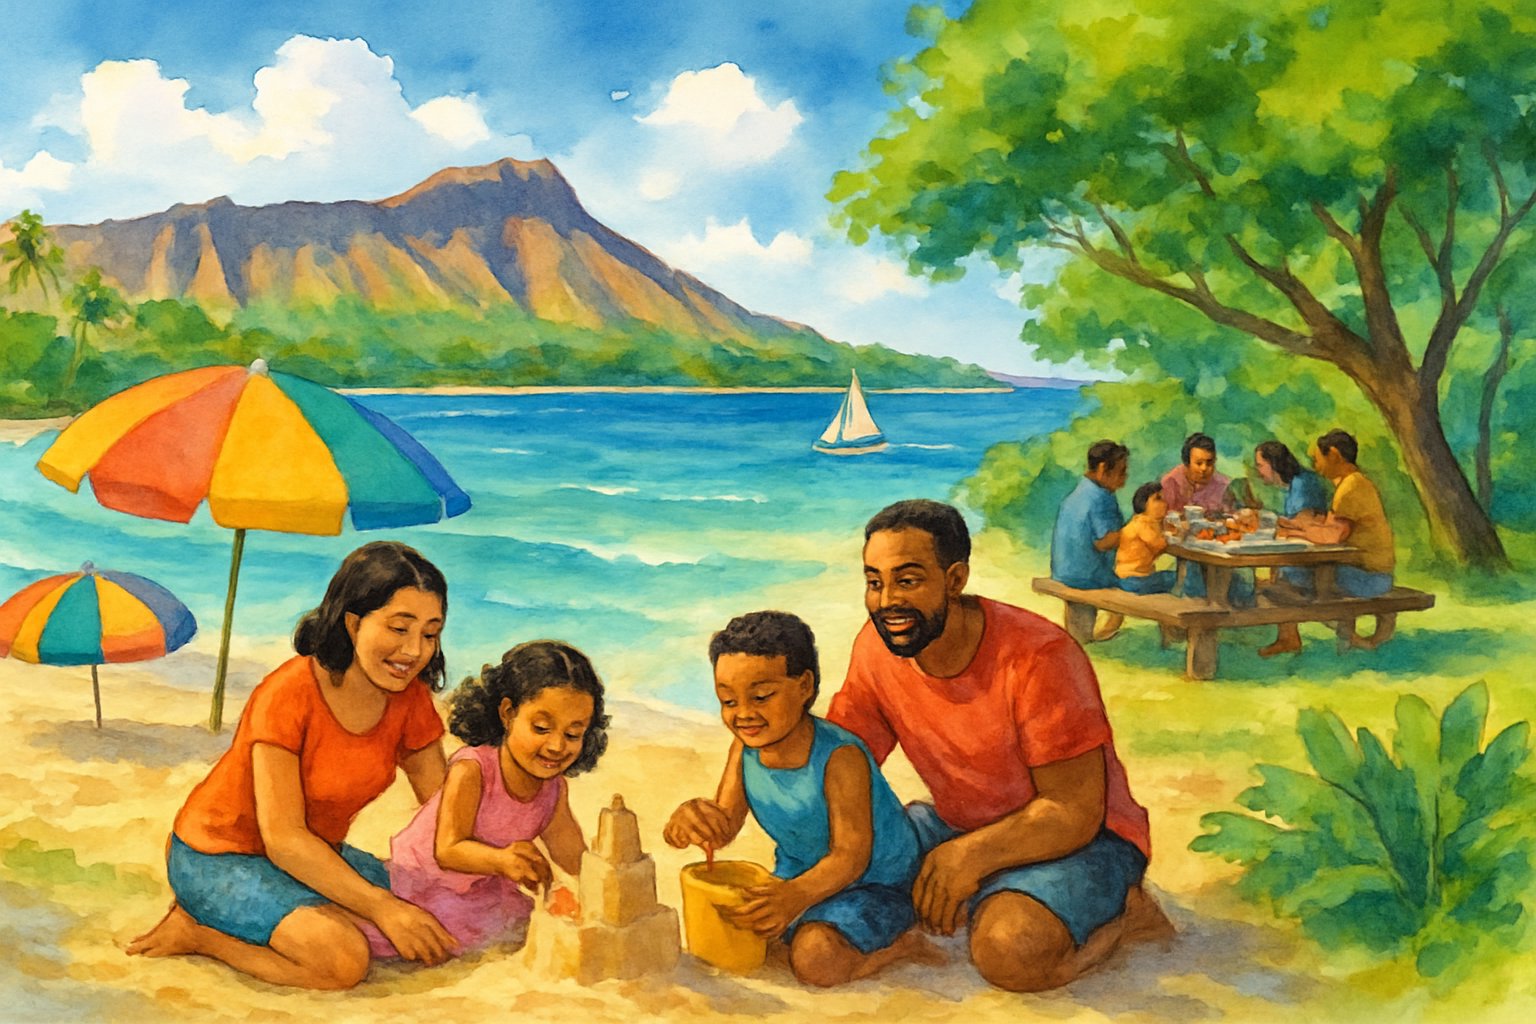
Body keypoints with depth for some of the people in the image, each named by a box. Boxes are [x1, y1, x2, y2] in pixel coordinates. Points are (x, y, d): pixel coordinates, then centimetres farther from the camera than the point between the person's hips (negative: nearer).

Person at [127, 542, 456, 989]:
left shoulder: (410, 700, -8)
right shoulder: (290, 694, -26)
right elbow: (283, 838, -27)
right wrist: (380, 907, -30)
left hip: (316, 855, 8)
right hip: (220, 859, -8)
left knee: (434, 922, -8)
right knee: (342, 958, -28)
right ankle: (195, 930, -4)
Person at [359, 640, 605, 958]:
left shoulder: (554, 787, -10)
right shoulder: (471, 770, -30)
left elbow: (575, 859, -5)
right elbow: (448, 851, -35)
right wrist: (501, 860, -53)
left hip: (479, 889, 7)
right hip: (418, 881, -7)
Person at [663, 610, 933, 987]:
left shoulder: (839, 757, -27)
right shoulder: (745, 748, -6)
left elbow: (851, 855, -30)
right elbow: (726, 823, -10)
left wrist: (799, 894, -48)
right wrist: (693, 819, -35)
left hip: (874, 885, -7)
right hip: (797, 879, 8)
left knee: (815, 958, -30)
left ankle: (902, 943, -4)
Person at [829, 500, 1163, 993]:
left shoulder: (1038, 657, -27)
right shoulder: (876, 647, -9)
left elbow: (1073, 813, -23)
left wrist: (974, 854, -34)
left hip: (1076, 838, -6)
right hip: (957, 824, 7)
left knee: (1009, 951, -34)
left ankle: (1119, 913, -4)